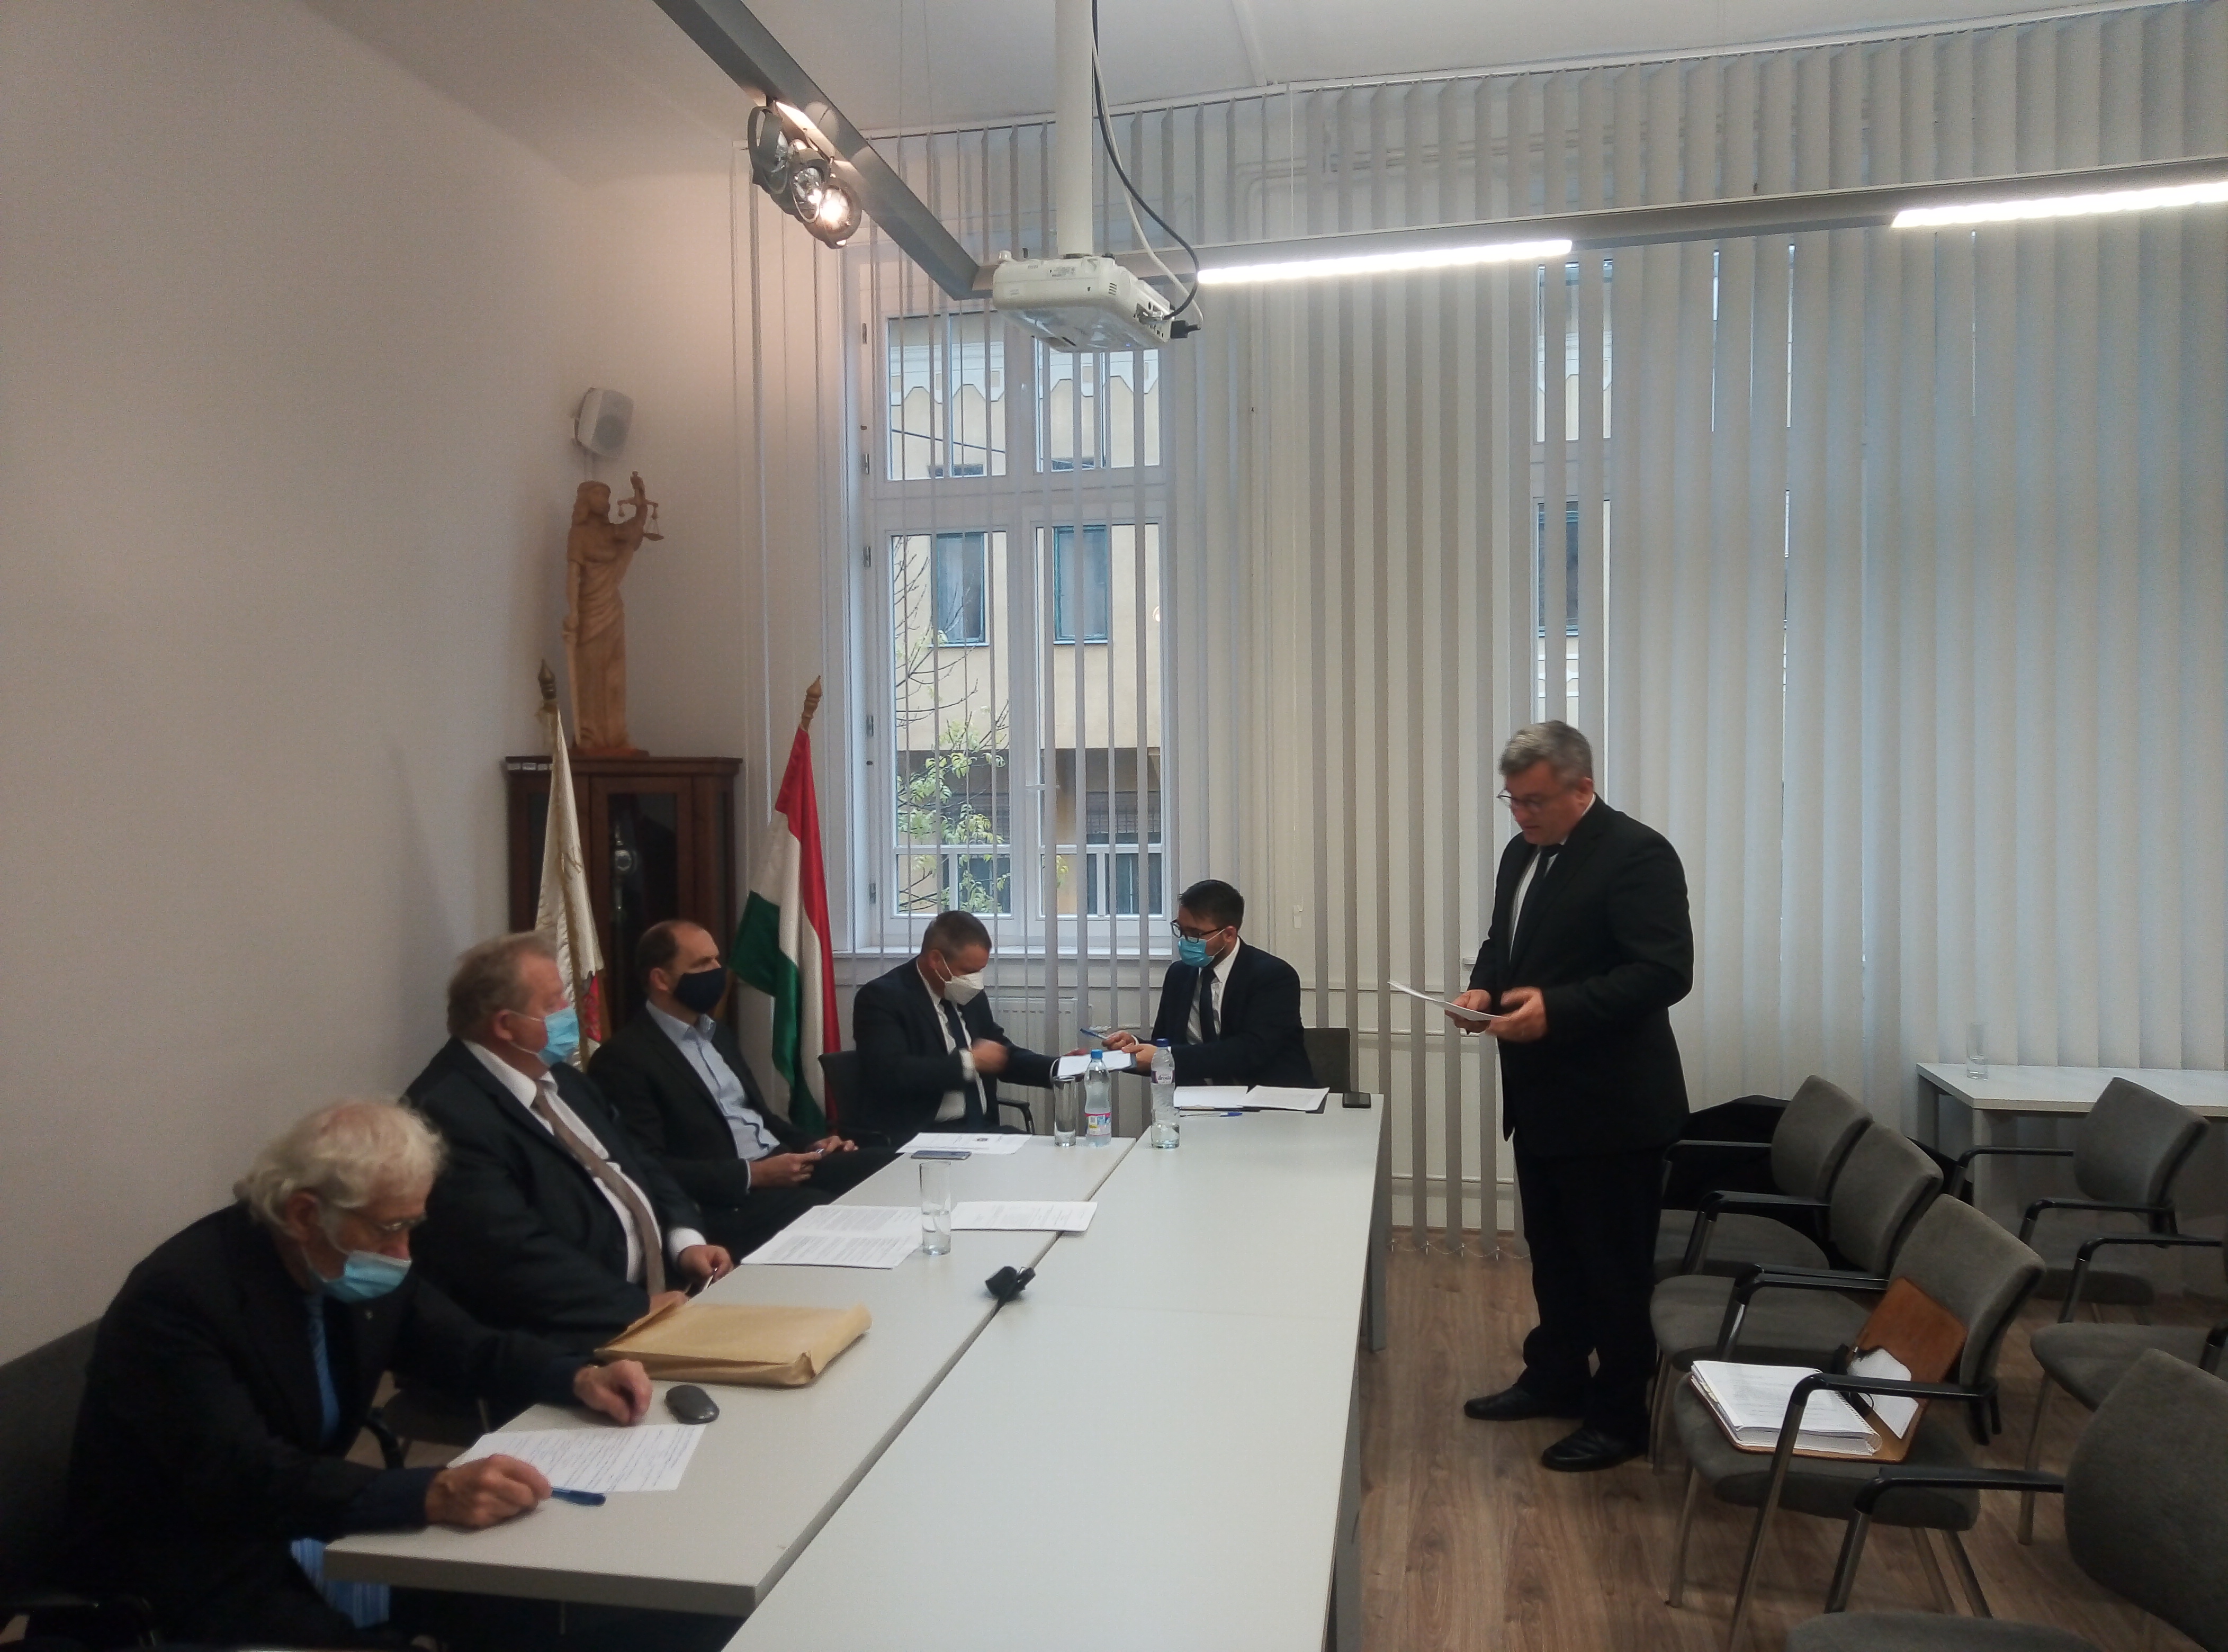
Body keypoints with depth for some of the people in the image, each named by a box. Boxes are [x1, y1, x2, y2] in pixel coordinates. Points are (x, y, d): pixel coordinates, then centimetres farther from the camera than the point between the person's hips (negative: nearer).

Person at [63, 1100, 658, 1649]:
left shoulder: (358, 1264, -4)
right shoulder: (179, 1297, -25)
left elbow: (465, 1348, 7)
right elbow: (240, 1478, -35)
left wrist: (577, 1378, -12)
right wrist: (432, 1495, -45)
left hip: (300, 1531, 7)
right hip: (193, 1574, -7)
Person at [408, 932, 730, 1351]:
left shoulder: (561, 1080, 14)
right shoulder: (451, 1113, -17)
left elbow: (639, 1166, 17)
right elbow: (514, 1253, -24)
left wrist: (685, 1240, 0)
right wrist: (637, 1308, -21)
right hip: (583, 1333, -9)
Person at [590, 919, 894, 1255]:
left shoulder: (716, 1033, 20)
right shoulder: (623, 1059, -8)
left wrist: (809, 1146, 7)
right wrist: (752, 1175, -19)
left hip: (784, 1163, 9)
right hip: (725, 1201, -8)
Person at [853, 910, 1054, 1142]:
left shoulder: (971, 997, 12)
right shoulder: (883, 997, -9)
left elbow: (1003, 1054, 21)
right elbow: (888, 1074, -23)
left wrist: (1058, 1069, 2)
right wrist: (968, 1061, -15)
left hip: (982, 1128, 7)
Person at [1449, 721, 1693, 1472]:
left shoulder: (1636, 854, -17)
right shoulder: (1523, 853, 10)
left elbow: (1665, 972, -24)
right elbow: (1501, 945, 20)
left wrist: (1557, 1008, -31)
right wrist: (1484, 988, -2)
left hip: (1610, 1106, -8)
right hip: (1540, 1099, 8)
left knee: (1615, 1267, 6)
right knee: (1552, 1252, 21)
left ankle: (1619, 1416, 21)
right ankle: (1555, 1378, 37)